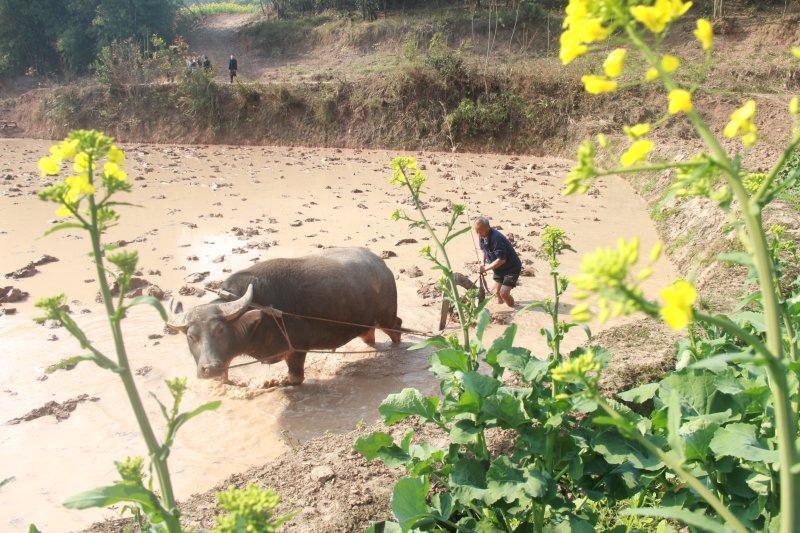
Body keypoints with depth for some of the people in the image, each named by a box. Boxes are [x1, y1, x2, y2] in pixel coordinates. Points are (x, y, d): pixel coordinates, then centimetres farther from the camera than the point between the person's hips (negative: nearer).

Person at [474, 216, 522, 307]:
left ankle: (512, 309, 9)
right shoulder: (482, 237, -7)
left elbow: (501, 259, -33)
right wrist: (483, 264, -2)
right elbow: (484, 250, 13)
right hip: (498, 268, 8)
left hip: (511, 268, -8)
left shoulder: (496, 238, -34)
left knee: (504, 292, -17)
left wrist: (486, 268, -26)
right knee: (497, 292, 12)